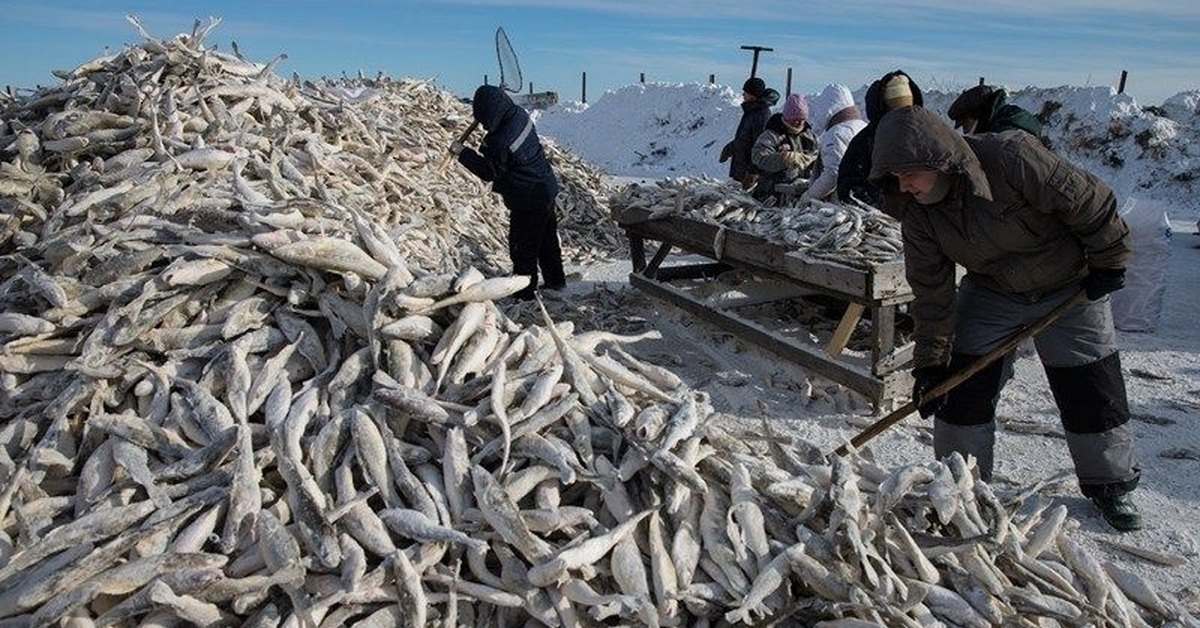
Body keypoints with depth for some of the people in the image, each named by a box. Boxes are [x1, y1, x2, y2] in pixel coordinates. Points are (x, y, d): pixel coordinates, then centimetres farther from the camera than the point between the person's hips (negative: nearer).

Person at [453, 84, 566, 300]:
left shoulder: (501, 143, -31)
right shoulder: (519, 114, -4)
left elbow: (489, 172, -17)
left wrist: (463, 152, -13)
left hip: (528, 200, -9)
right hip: (546, 189, 9)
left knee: (522, 247, 6)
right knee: (547, 238, 22)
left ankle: (525, 292, 19)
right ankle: (556, 280, 37)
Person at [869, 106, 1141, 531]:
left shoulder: (1013, 158, -33)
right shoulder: (917, 212, -18)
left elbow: (1089, 201, -21)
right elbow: (931, 292, -13)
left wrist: (1108, 261, -10)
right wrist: (930, 363, -14)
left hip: (1070, 290, -3)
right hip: (991, 293, 3)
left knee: (1093, 390, 4)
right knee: (965, 385, -3)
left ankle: (1110, 485, 25)